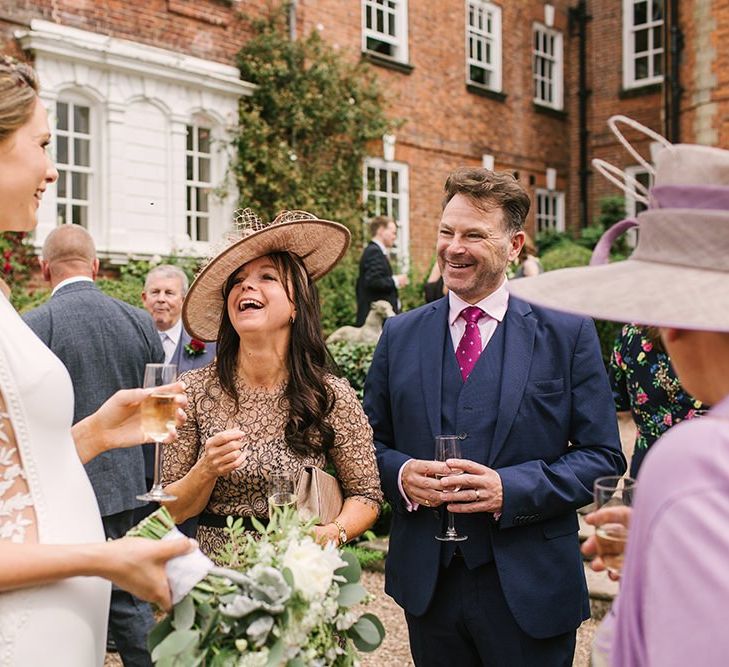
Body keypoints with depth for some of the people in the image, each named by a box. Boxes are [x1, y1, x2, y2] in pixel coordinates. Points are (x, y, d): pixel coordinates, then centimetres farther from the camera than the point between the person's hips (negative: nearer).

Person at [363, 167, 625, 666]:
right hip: (427, 584, 3)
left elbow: (604, 457, -5)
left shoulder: (568, 335, -4)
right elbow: (370, 442, 10)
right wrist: (401, 474, -12)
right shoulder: (400, 336, 5)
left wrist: (511, 490, -19)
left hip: (529, 589, -2)